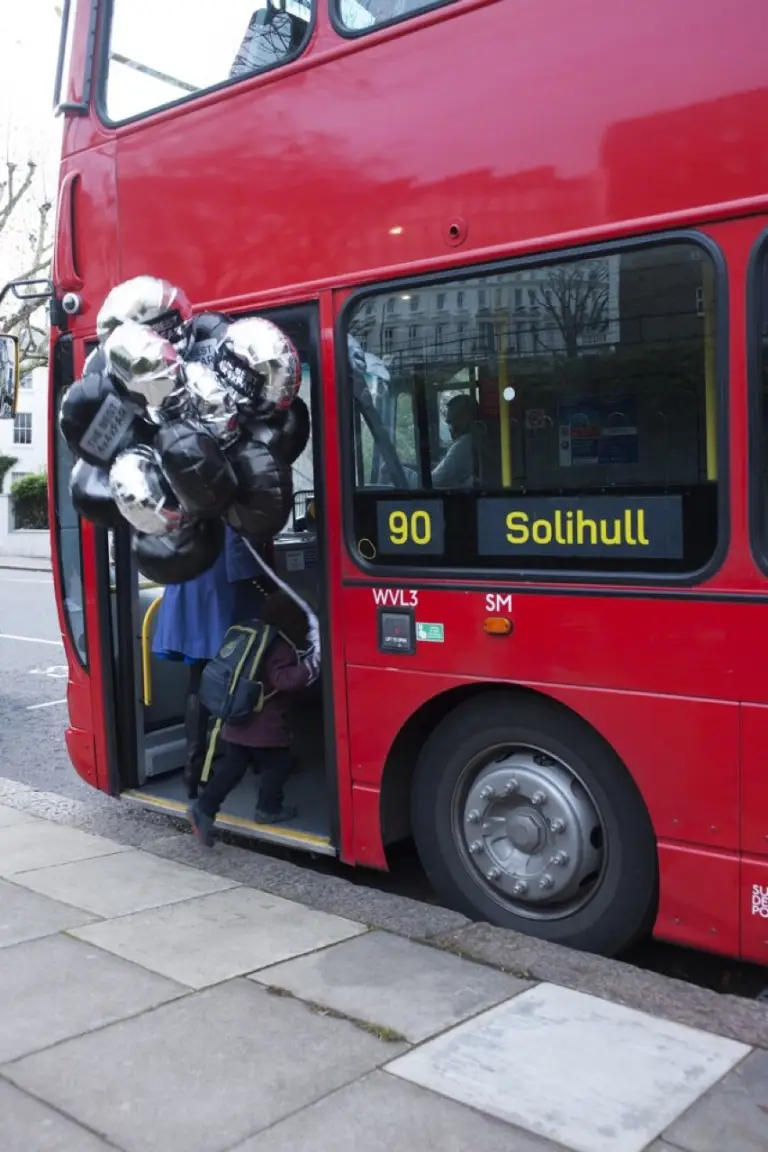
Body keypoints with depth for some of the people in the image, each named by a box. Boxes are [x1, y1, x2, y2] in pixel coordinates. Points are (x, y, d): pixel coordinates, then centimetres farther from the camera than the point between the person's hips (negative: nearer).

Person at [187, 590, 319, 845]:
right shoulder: (281, 648, -15)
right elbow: (283, 679, -29)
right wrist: (311, 665, -31)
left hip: (239, 722, 8)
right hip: (265, 727, -8)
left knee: (233, 767, 10)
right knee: (277, 764, 11)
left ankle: (204, 808, 1)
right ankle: (269, 809, 20)